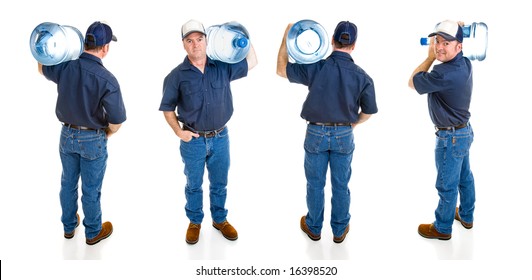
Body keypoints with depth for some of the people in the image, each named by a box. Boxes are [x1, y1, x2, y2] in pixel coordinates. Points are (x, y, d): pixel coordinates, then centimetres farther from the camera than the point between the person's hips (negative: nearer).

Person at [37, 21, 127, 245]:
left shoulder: (65, 66, -12)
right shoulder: (107, 79, -24)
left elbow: (42, 68, 13)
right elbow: (117, 119, -20)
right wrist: (108, 133, -1)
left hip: (67, 134, 5)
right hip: (93, 139, -4)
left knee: (68, 183, 21)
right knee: (91, 189, 11)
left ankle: (69, 226, 40)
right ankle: (93, 232, 30)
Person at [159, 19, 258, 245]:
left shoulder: (222, 67, -3)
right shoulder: (176, 76, -8)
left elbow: (251, 62, 10)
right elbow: (167, 107, 1)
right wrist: (178, 131, -10)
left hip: (220, 138, 2)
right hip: (193, 141, -1)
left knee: (219, 184, 17)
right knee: (193, 185, 15)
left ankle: (220, 220, 37)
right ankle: (194, 222, 35)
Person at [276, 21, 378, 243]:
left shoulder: (316, 67, -17)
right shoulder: (362, 76, -11)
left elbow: (281, 70, -3)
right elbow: (368, 111, -2)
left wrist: (286, 39, 4)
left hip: (316, 132, -1)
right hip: (344, 135, 1)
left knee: (315, 184, 15)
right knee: (340, 185, 15)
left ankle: (314, 227, 32)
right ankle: (339, 230, 30)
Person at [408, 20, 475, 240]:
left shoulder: (444, 73, -30)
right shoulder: (465, 63, -2)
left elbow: (412, 83, -15)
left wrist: (430, 57, -7)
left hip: (450, 137, -9)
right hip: (464, 131, 10)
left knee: (447, 185, 6)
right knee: (464, 178, 24)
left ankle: (442, 228, 22)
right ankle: (466, 216, 42)